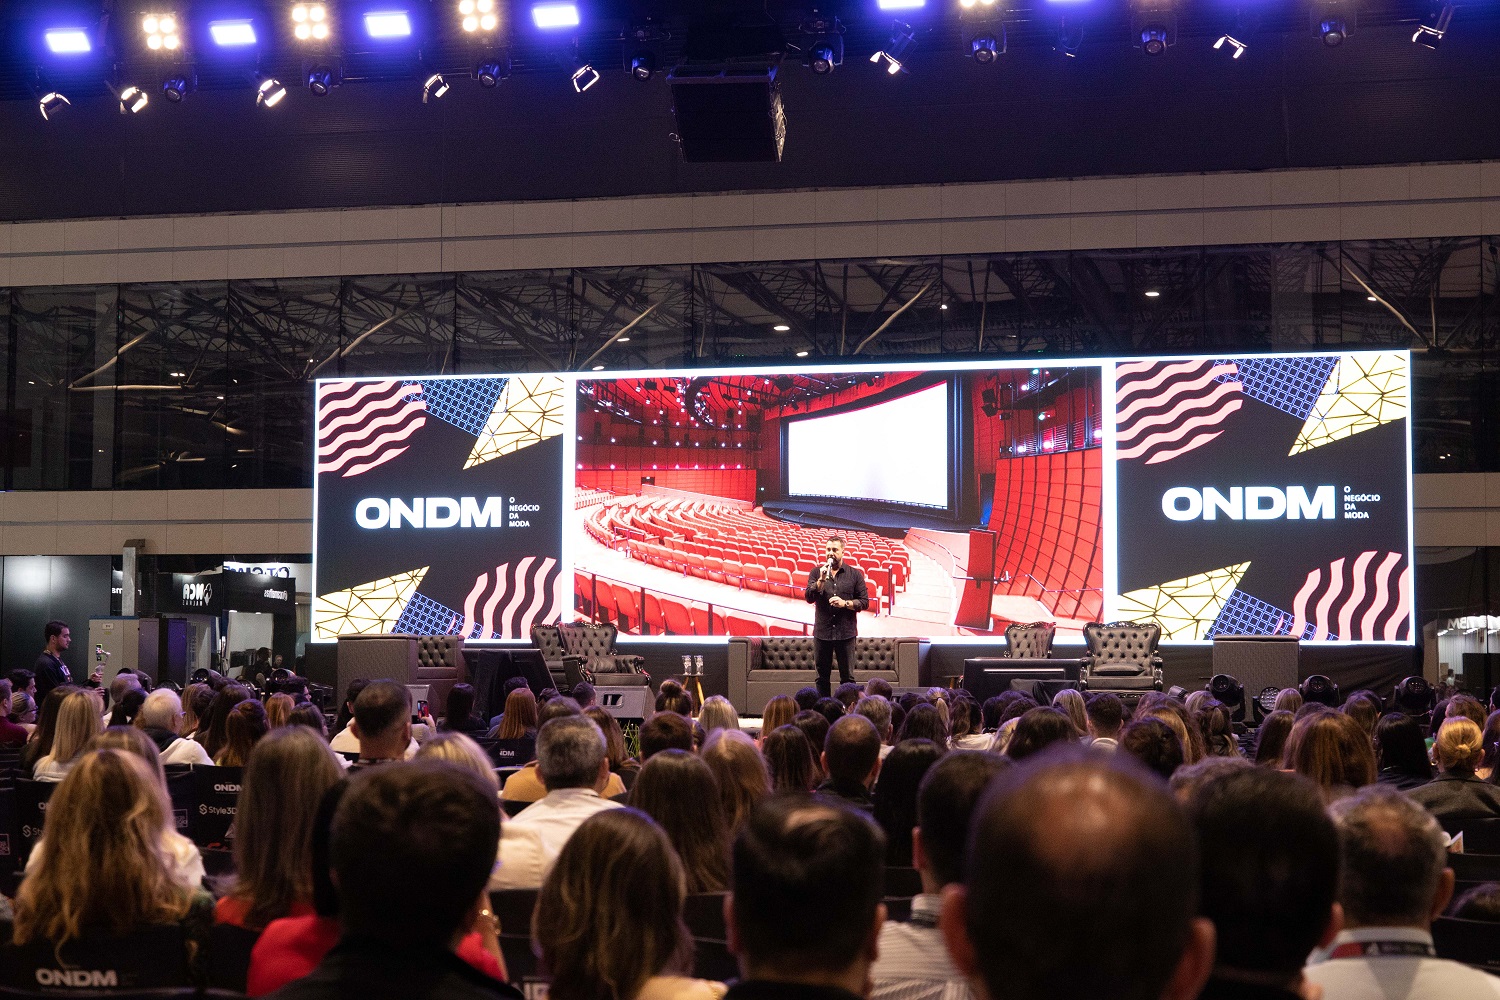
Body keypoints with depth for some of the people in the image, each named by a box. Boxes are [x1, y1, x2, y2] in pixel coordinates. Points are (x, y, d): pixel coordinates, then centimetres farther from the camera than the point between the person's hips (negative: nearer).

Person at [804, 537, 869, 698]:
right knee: (822, 677, 8)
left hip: (846, 632, -1)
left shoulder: (854, 574, 4)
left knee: (847, 677, 2)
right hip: (822, 632, 1)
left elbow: (864, 602, 2)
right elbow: (809, 597, -5)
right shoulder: (816, 573, 7)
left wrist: (845, 603, -13)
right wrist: (822, 579, -16)